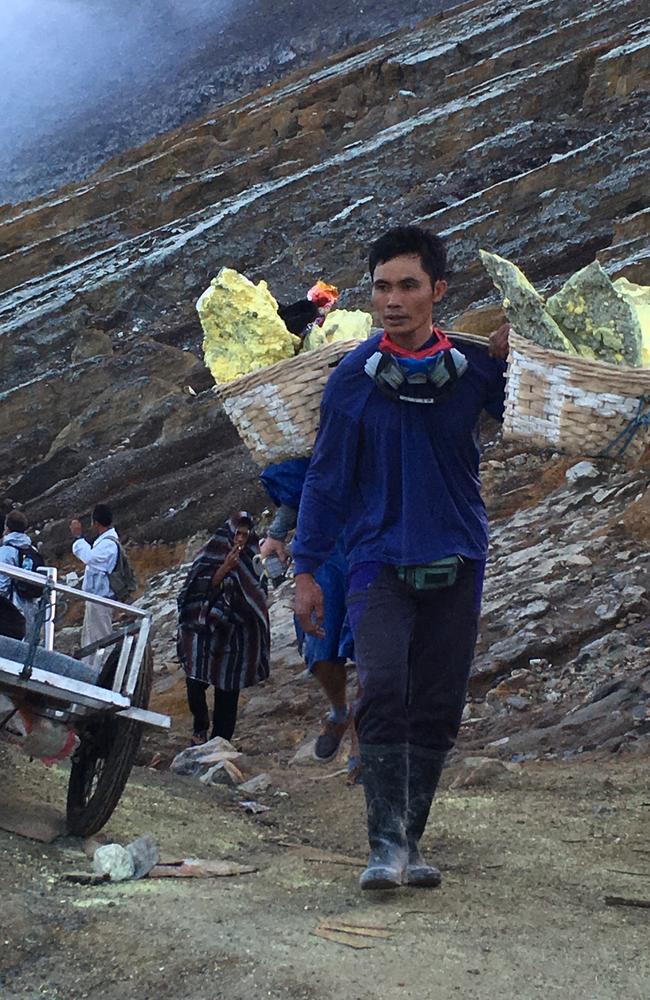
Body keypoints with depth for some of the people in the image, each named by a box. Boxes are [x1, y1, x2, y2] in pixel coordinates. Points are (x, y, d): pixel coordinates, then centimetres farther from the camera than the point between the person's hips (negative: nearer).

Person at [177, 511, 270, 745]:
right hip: (205, 630, -2)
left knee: (227, 691, 1)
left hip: (236, 635, 2)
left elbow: (257, 597, 8)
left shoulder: (252, 561, 8)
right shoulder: (211, 555, 2)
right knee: (196, 682, -14)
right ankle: (200, 727, 10)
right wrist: (225, 568, -18)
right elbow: (203, 589, -8)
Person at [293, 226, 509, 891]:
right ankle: (387, 843, -15)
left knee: (437, 709, 5)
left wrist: (512, 360, -4)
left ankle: (411, 841, 16)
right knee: (383, 691, -19)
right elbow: (326, 478, 4)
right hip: (380, 559, -2)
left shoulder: (473, 365, 1)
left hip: (456, 561, 2)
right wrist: (306, 569, 3)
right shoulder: (353, 378, -1)